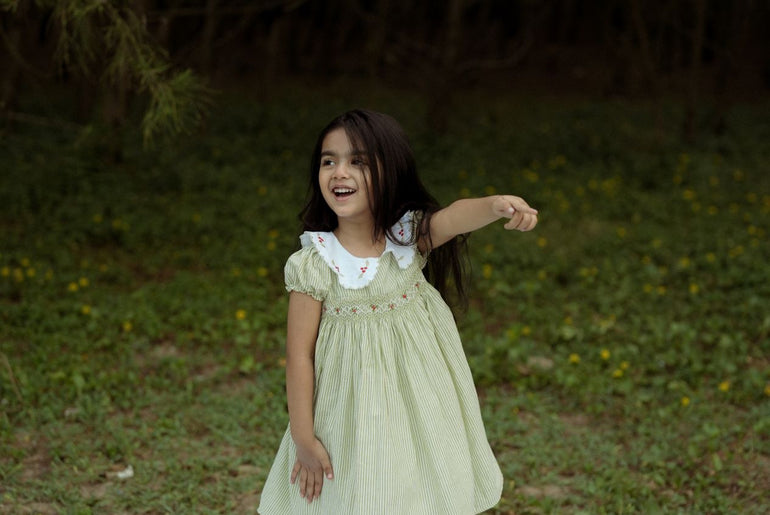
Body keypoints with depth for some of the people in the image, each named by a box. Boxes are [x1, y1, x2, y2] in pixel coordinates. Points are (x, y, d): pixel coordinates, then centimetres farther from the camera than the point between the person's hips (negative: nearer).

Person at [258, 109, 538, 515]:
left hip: (419, 405, 2)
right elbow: (299, 356, -10)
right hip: (354, 419, -2)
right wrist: (303, 439, -9)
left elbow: (456, 216, -29)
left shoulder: (411, 235, -7)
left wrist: (496, 205, -51)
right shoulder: (314, 264, -13)